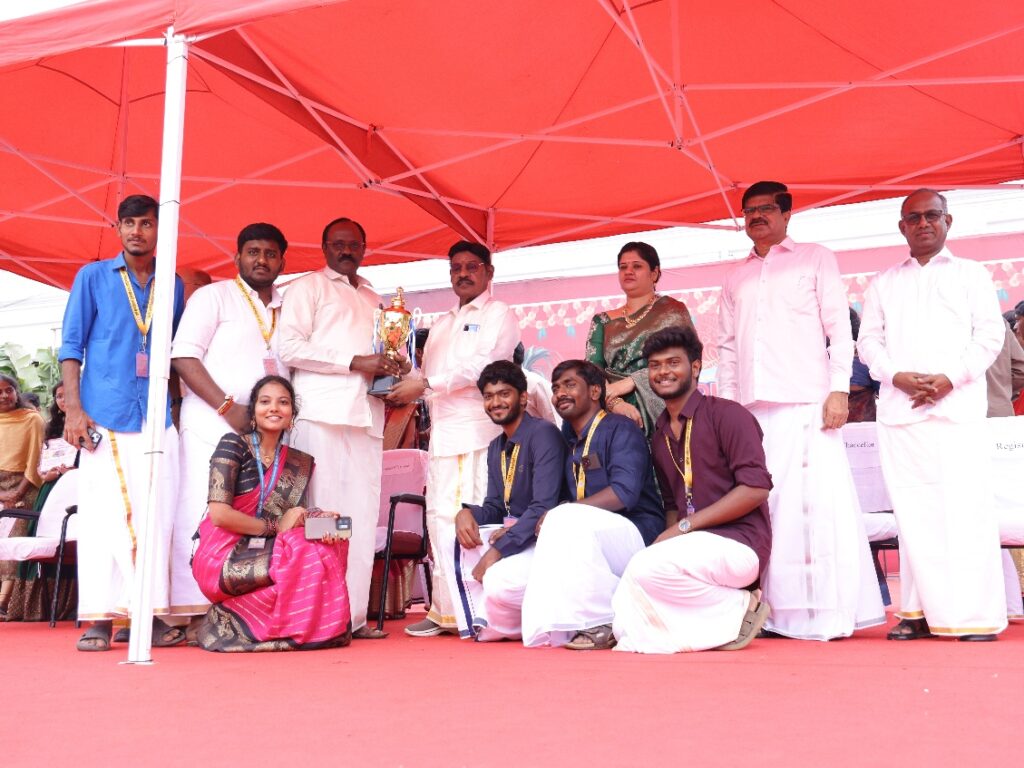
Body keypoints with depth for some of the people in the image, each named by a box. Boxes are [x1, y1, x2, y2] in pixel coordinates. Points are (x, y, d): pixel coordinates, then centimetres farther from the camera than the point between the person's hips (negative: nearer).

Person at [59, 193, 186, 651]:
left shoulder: (174, 286, 14)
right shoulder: (93, 277, 7)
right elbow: (71, 345, 4)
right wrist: (74, 408, -6)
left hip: (157, 419, 2)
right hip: (103, 418, -2)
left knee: (156, 515, 0)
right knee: (103, 514, -3)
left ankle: (151, 612, 7)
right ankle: (98, 618, 2)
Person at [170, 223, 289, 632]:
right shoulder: (213, 296, 4)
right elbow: (184, 356, -5)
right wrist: (228, 406, -14)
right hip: (213, 425, -5)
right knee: (205, 516, -8)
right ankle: (197, 614, -5)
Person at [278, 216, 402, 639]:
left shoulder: (374, 299, 27)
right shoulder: (308, 287, 8)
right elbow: (289, 346, -5)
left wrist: (391, 370, 6)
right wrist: (355, 362, -11)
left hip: (366, 415, 6)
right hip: (322, 412, -6)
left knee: (362, 516, 2)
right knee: (322, 513, -9)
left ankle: (354, 615, 4)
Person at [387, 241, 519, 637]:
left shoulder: (498, 315, 4)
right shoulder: (440, 325, 26)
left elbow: (482, 366, -11)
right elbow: (427, 375, 21)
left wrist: (426, 384, -14)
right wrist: (405, 386, 0)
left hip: (479, 432, -7)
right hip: (442, 433, 7)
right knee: (441, 519, 4)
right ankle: (445, 610, 10)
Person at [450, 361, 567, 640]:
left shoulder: (543, 433, -15)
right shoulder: (496, 447, 13)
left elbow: (544, 507, -23)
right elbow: (494, 507, 14)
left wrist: (498, 549, -24)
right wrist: (467, 513, -10)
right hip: (512, 531, 9)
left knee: (499, 582, -32)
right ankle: (482, 624, -2)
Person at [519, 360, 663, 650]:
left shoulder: (620, 429, -3)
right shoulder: (572, 444, 20)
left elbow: (624, 493, -19)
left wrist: (555, 515, -19)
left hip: (638, 536, -8)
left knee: (567, 519, -36)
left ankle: (605, 624, -24)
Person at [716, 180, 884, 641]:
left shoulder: (815, 259, 12)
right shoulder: (736, 278, 23)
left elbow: (839, 327, 3)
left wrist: (839, 388, -8)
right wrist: (725, 403, 10)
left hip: (806, 403, -4)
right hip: (751, 408, 4)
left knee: (816, 502, -7)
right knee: (761, 507, 0)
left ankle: (829, 612, -2)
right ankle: (773, 610, 4)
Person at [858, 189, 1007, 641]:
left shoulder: (971, 275, 14)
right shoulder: (884, 284, 20)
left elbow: (990, 335, 4)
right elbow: (869, 341, 12)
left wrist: (949, 378, -10)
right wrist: (898, 376, -7)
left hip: (959, 409, -2)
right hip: (899, 412, 2)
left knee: (966, 509, -8)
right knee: (913, 511, -1)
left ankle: (976, 615, -4)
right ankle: (919, 611, 3)